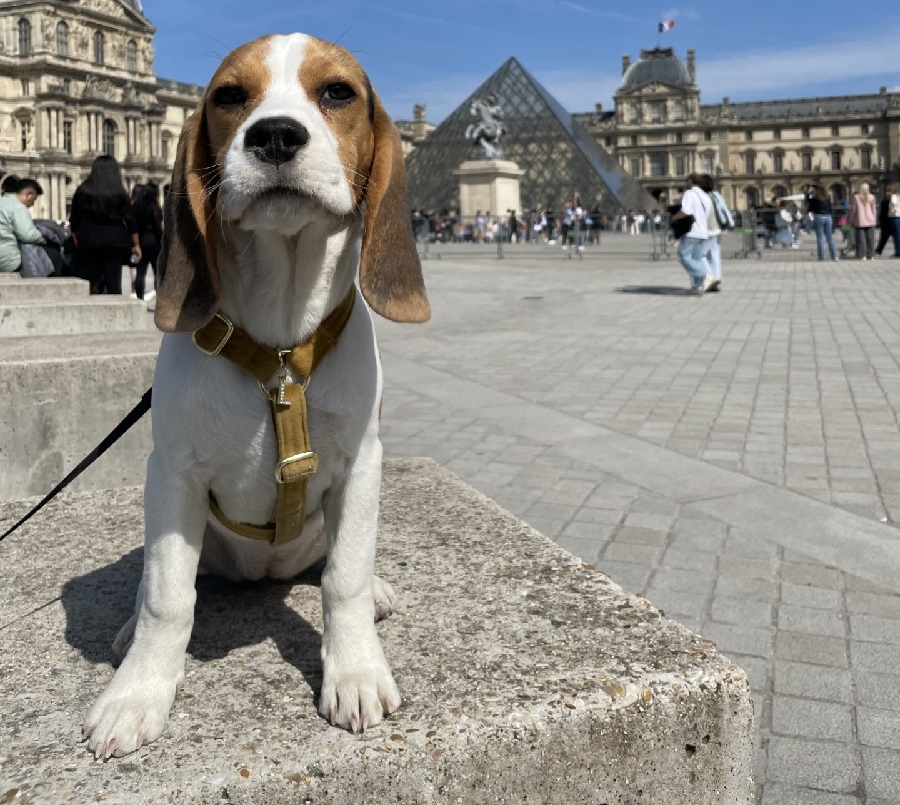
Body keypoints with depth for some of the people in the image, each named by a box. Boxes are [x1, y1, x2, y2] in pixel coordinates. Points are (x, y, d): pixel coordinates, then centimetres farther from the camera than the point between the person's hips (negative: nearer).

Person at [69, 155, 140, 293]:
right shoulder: (120, 193, 0)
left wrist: (77, 244, 12)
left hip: (89, 242, 1)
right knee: (114, 282, -1)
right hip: (115, 242, 0)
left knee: (88, 282, 7)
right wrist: (136, 244, 8)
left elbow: (74, 221, 4)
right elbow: (129, 220, 1)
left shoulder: (83, 191, 2)